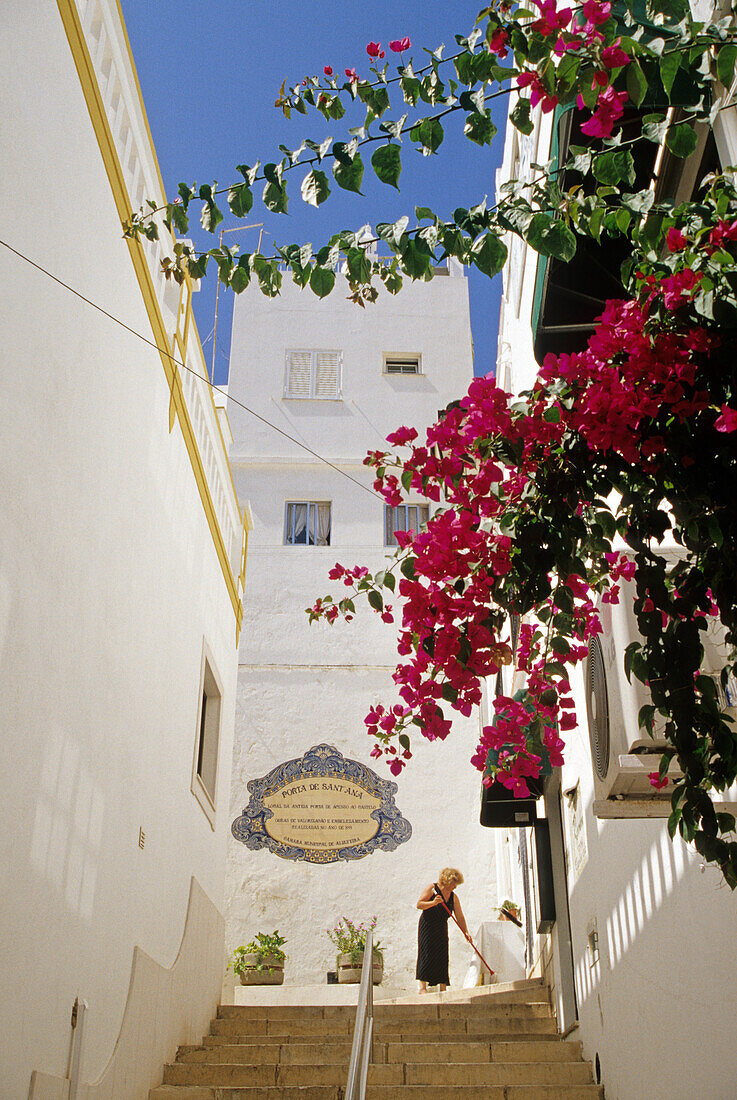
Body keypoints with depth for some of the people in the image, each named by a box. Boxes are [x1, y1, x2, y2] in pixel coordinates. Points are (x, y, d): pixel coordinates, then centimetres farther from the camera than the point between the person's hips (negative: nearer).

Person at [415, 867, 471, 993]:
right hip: (427, 926, -6)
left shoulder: (453, 897, 11)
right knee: (427, 953, -15)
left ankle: (443, 988, -1)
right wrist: (433, 903, -27)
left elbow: (460, 917, 7)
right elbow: (419, 904, -11)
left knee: (443, 955, -1)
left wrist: (466, 932, -5)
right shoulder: (432, 888, -5)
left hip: (442, 929, 6)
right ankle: (422, 986, -18)